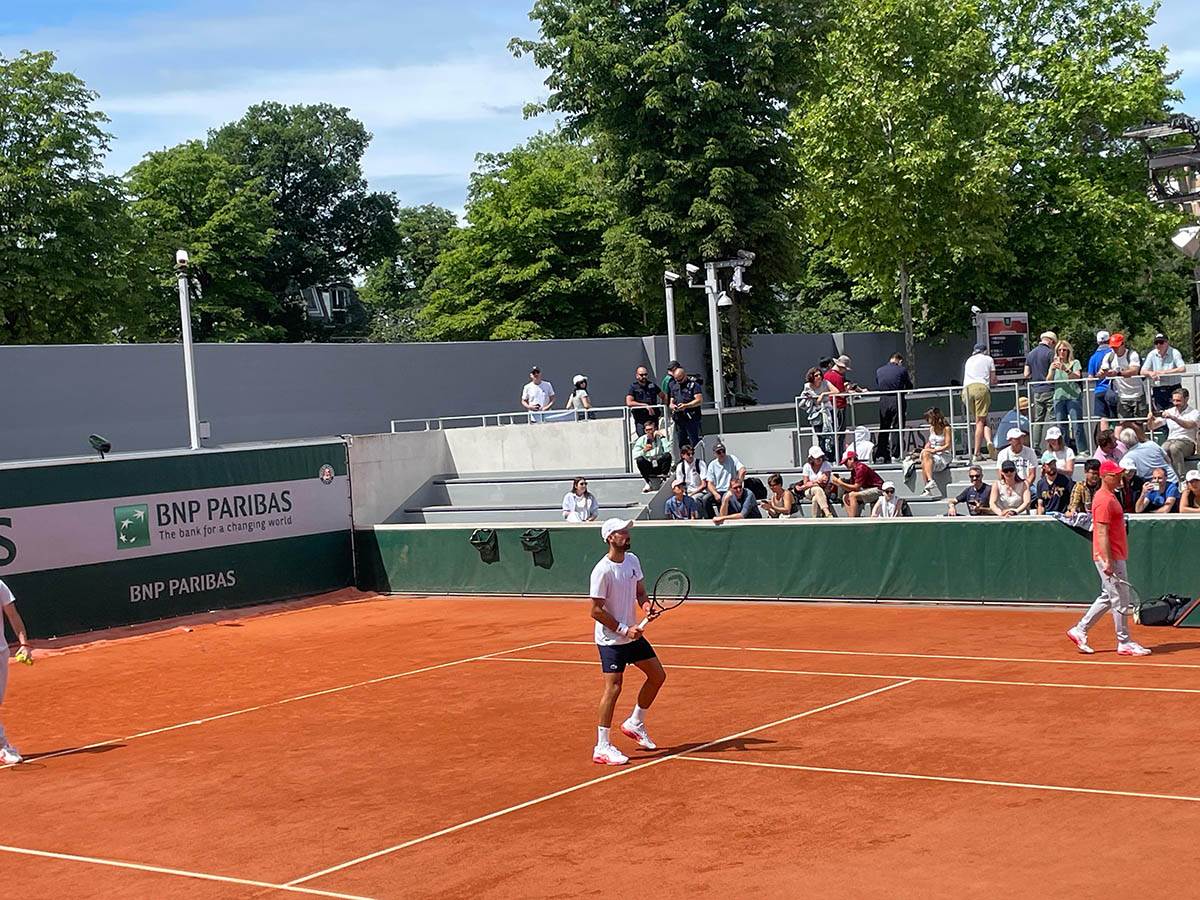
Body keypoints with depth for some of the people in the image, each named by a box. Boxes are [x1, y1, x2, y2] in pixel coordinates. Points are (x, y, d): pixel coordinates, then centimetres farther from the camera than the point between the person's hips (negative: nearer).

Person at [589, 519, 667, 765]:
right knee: (613, 688, -10)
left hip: (633, 634, 8)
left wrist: (646, 605, -8)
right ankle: (602, 747, -3)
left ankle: (634, 724, 30)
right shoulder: (603, 571, -20)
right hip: (611, 639, -8)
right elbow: (596, 610, -19)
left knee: (657, 675, 12)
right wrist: (624, 630, -19)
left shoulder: (632, 560, 3)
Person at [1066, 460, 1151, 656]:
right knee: (1120, 601, -3)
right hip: (1110, 558, -10)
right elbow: (1102, 533, -22)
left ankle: (1080, 631, 21)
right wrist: (1107, 561, -25)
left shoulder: (1109, 496, 15)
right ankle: (1124, 643, 4)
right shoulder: (1104, 500, -17)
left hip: (1115, 556, 10)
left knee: (1108, 598, 16)